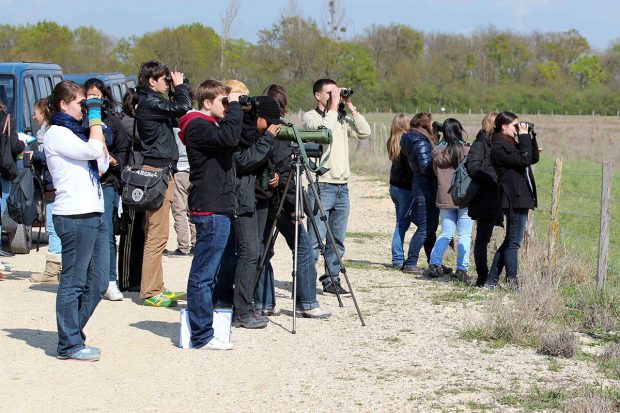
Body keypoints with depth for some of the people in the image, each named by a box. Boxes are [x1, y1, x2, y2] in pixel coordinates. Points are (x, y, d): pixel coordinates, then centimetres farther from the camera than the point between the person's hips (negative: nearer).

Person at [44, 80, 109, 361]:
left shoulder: (75, 132, 22)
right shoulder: (56, 134, -7)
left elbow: (102, 166, 19)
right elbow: (93, 150, -18)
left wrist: (98, 127, 14)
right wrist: (95, 117, -7)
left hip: (94, 215, 9)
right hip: (74, 218, -9)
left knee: (98, 283, 11)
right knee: (73, 283, -4)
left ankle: (72, 335, 21)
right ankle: (69, 345, 3)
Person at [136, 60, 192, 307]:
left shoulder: (150, 102, 17)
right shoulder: (150, 103, -13)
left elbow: (176, 111, 23)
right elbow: (183, 107, -21)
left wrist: (178, 88, 12)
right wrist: (180, 86, -4)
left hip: (160, 170, 11)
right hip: (157, 171, -11)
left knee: (155, 234, 12)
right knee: (157, 235, -10)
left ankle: (155, 288, 17)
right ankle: (149, 292, -8)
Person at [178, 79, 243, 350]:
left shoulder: (211, 126, 21)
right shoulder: (198, 127, -12)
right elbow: (229, 137, -27)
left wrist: (234, 110, 13)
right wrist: (235, 107, -16)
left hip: (218, 209, 11)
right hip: (211, 210, -11)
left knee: (207, 274, 15)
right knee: (203, 274, -8)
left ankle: (202, 330, 22)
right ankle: (202, 336, -7)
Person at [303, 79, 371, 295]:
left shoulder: (342, 119, 15)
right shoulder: (311, 117, -2)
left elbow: (365, 132, 4)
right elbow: (324, 130, -21)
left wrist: (350, 107, 1)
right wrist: (333, 108, -12)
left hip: (342, 187, 6)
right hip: (321, 187, -6)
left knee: (337, 240, 9)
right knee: (315, 240, -9)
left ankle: (332, 281, 16)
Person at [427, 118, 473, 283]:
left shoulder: (437, 152, 0)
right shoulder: (466, 151, -10)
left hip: (444, 198, 4)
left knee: (446, 233, 14)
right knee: (464, 235, 3)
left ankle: (434, 264, 6)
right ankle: (462, 269, -1)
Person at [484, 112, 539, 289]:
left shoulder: (511, 144, 18)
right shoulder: (499, 147, -12)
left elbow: (533, 158, 20)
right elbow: (524, 160, -20)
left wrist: (530, 138, 10)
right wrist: (524, 137, -12)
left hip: (520, 199, 10)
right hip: (514, 200, -10)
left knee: (509, 242, 14)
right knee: (513, 243, -6)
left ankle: (491, 281, 18)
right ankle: (513, 283, -3)